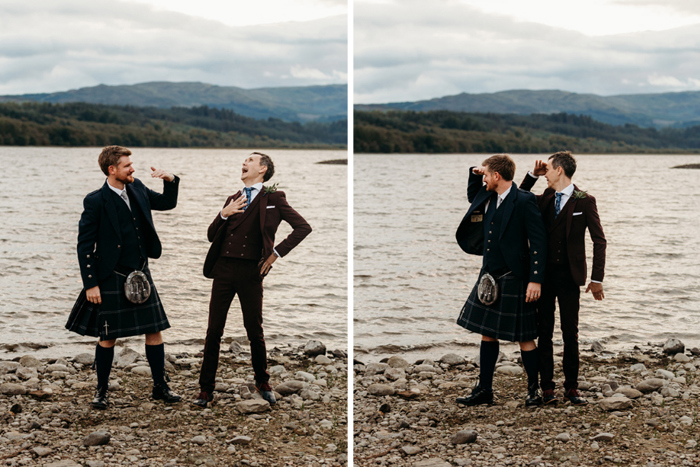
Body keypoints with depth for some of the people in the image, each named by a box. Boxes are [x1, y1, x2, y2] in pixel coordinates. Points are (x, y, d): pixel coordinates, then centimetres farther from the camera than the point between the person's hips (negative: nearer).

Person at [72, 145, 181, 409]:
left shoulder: (137, 189, 6)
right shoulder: (96, 201, -12)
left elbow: (167, 203, 21)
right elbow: (85, 245, -10)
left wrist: (170, 181, 1)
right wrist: (90, 284, -13)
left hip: (140, 274, 6)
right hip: (112, 279, -5)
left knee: (155, 330, 5)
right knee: (108, 337, 4)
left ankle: (160, 387, 16)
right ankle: (101, 391, 20)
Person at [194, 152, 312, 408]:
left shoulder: (273, 199, 3)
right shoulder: (233, 200, 18)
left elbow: (303, 227, -4)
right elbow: (212, 236, 16)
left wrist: (276, 253, -6)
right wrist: (223, 214, -3)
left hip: (250, 271, -4)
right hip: (224, 269, 4)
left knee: (255, 331, 3)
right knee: (214, 331, 2)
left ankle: (263, 383, 23)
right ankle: (206, 389, 9)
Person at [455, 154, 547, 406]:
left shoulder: (524, 201, -15)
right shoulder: (489, 198, 9)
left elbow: (538, 242, -16)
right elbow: (472, 197, 33)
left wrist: (535, 280, -21)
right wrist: (475, 175, 13)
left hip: (514, 279, -8)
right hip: (490, 277, 8)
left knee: (523, 337, 2)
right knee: (487, 333, 11)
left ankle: (533, 389, 17)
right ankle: (484, 390, 20)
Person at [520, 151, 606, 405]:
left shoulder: (585, 201, -4)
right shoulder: (545, 198, 8)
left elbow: (599, 241, -2)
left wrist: (597, 279, -6)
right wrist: (532, 175, 8)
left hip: (569, 276, -3)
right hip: (544, 274, 4)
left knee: (570, 334, 3)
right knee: (544, 332, 4)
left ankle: (571, 387, 12)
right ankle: (547, 387, 10)